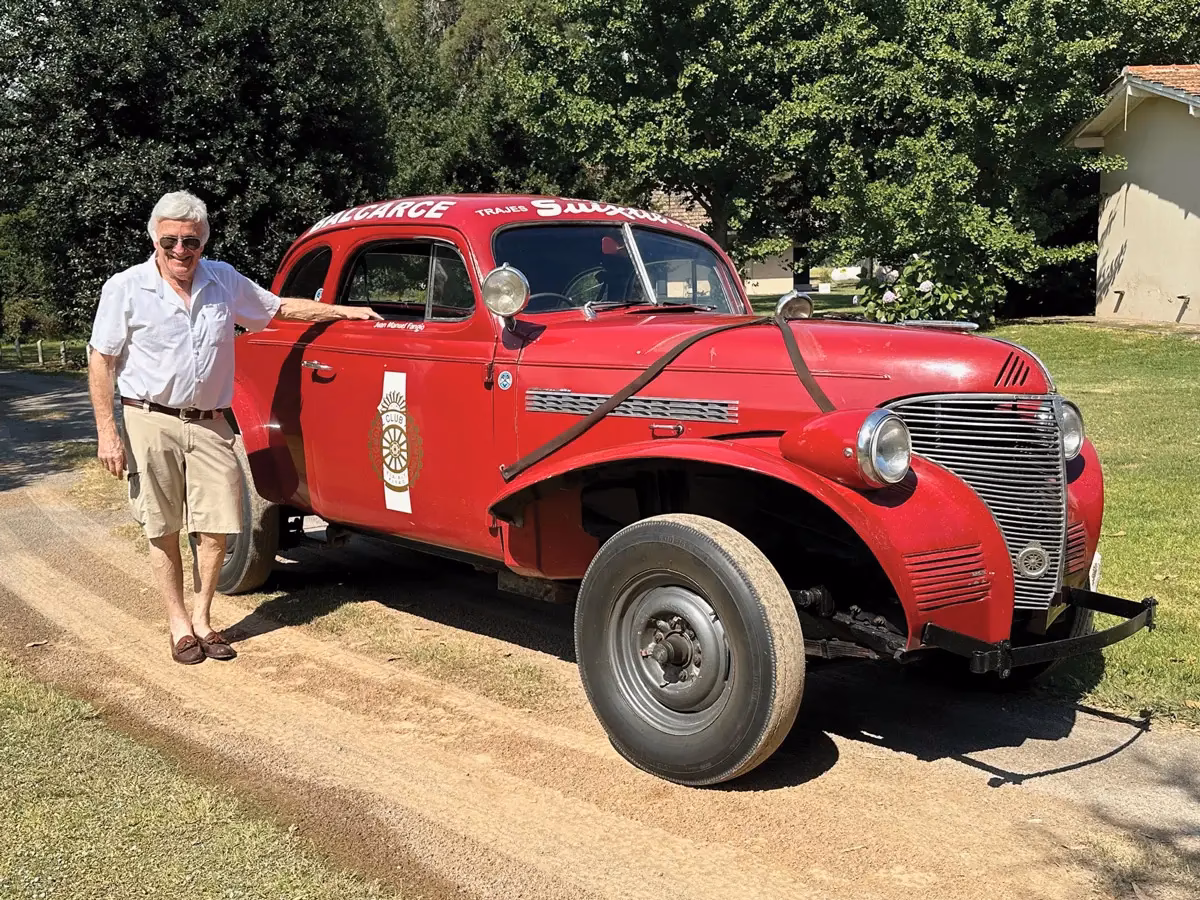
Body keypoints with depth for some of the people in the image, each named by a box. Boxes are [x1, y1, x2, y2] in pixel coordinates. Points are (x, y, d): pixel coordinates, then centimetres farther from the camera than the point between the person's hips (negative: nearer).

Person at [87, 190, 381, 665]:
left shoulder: (224, 280, 7)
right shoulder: (125, 288, -4)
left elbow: (280, 307, 19)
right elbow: (101, 361, -2)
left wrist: (346, 311, 13)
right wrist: (107, 432, -8)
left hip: (210, 425, 3)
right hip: (151, 422, -3)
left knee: (217, 527, 2)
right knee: (164, 531, 4)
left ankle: (202, 618, 19)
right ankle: (179, 624, 17)